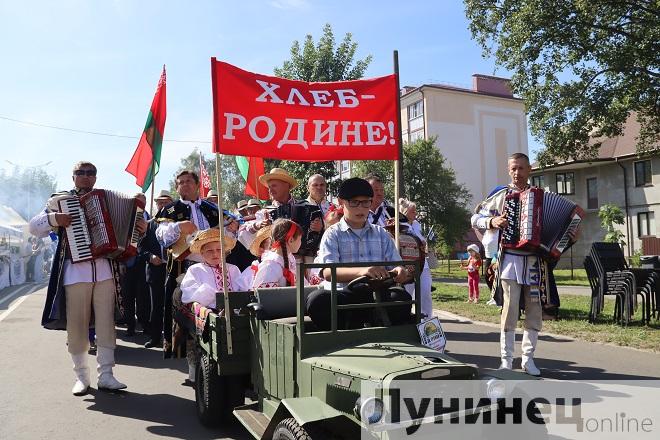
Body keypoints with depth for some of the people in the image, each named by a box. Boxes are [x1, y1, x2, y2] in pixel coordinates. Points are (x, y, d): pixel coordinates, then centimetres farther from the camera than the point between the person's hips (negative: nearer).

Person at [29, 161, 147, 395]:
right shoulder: (60, 200, 9)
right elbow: (34, 227, 5)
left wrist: (140, 228, -2)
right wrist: (53, 219, -14)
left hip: (105, 270, 2)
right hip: (75, 272, -2)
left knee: (106, 323, 1)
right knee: (77, 325, 2)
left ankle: (106, 375, 7)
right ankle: (81, 377, 14)